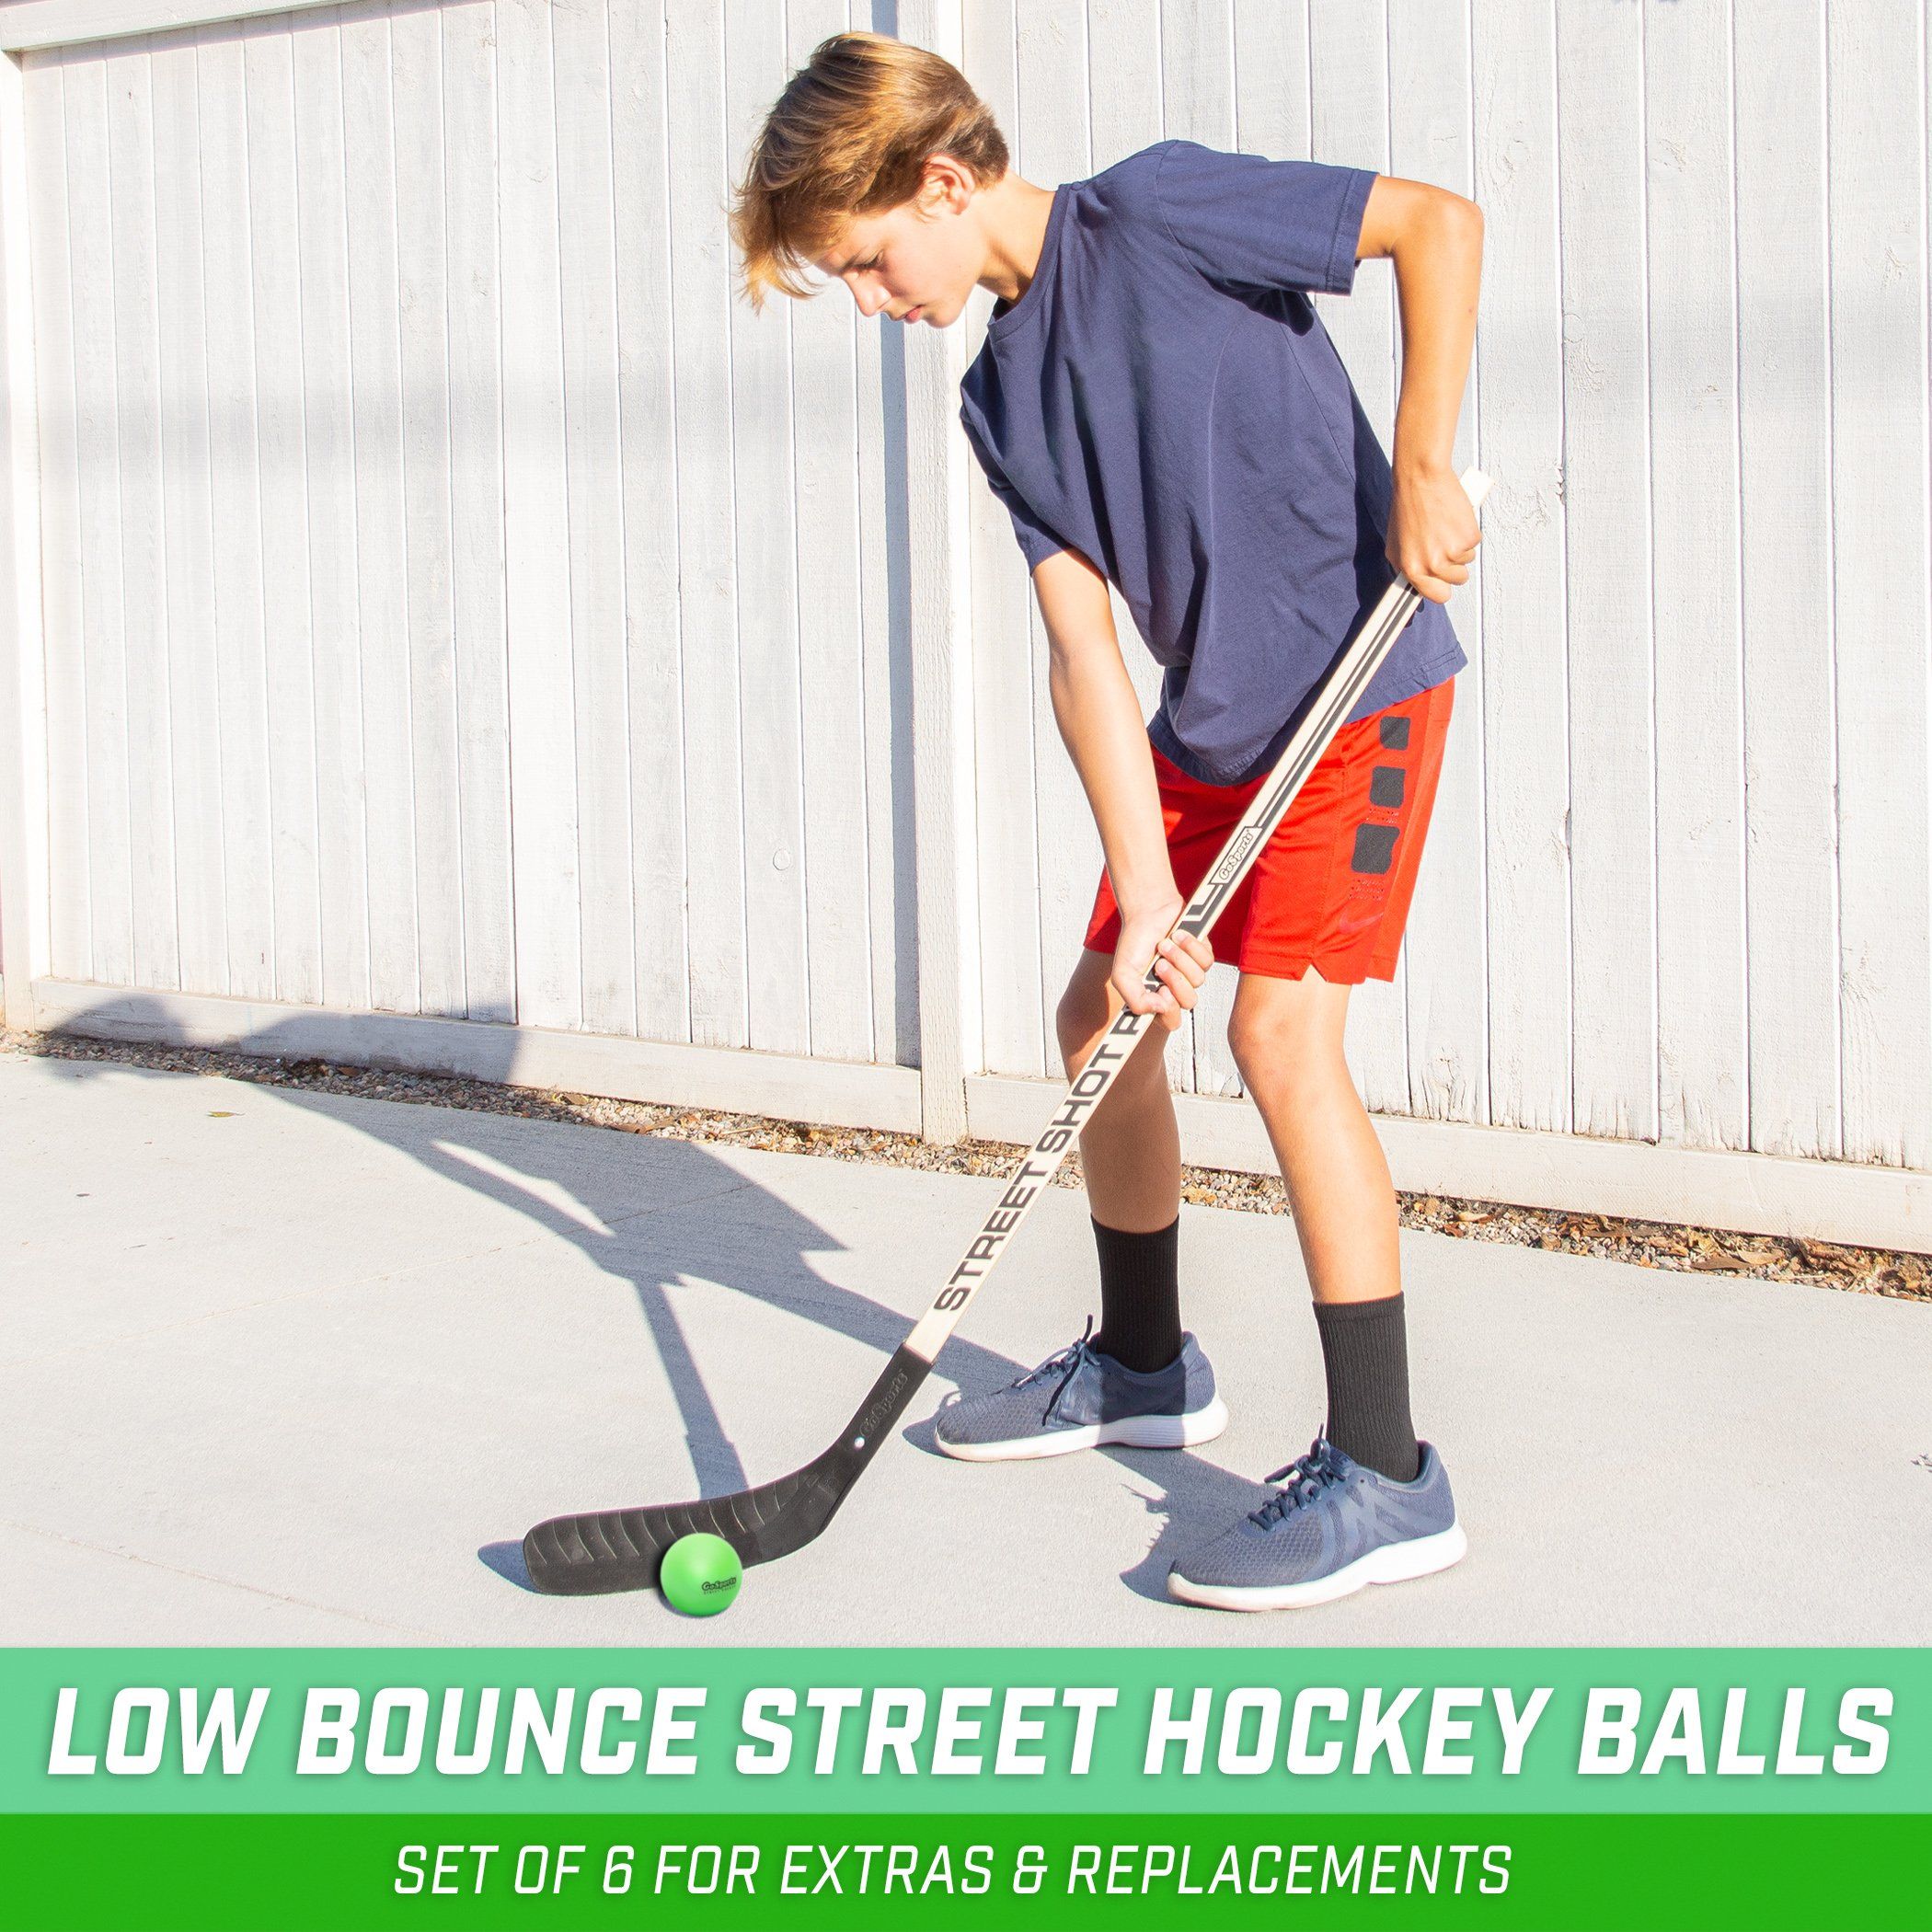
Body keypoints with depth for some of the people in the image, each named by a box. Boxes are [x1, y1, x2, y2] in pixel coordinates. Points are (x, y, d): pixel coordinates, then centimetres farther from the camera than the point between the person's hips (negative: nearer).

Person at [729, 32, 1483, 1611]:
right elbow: (1087, 655, -3)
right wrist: (1145, 897, -12)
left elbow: (1438, 220, -14)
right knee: (1100, 1015, 14)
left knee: (1280, 1028, -19)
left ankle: (1385, 1478, -14)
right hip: (1206, 725, 9)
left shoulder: (1152, 211, -14)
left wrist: (1423, 465, -20)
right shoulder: (1002, 399, 5)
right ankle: (1143, 1364, 36)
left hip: (1357, 682, -8)